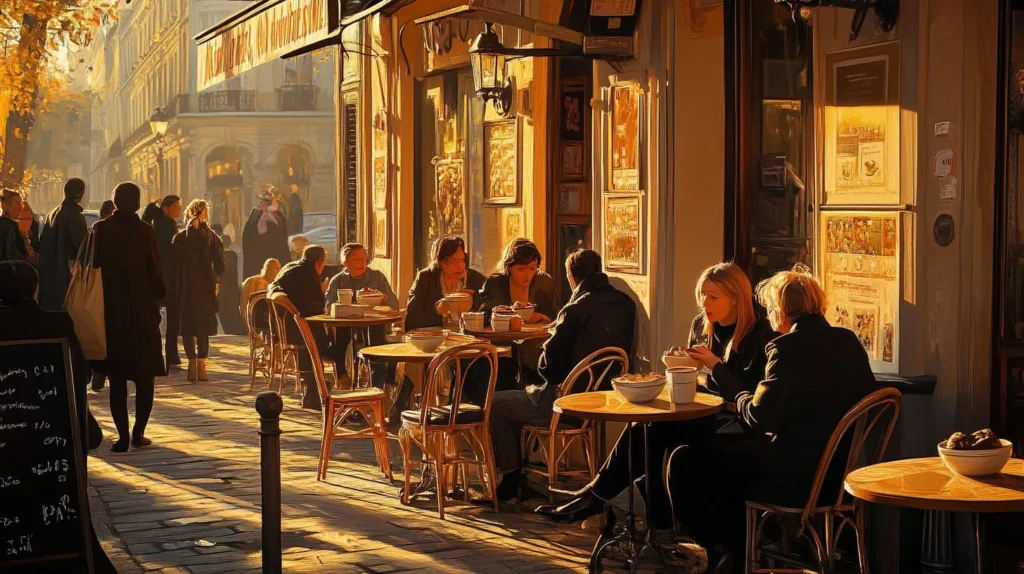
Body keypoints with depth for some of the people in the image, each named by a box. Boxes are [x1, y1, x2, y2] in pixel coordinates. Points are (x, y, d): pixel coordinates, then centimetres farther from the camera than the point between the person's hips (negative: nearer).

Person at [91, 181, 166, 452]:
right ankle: (139, 433, 7)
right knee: (144, 375, 11)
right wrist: (159, 296, 9)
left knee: (117, 377, 5)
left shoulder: (100, 229, -3)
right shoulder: (145, 230, -6)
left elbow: (94, 267, -2)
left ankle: (123, 435, -2)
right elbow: (154, 270, -6)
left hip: (110, 310, 1)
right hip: (142, 310, -1)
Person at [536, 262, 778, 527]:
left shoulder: (761, 334, -13)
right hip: (708, 413, 8)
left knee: (657, 429, -24)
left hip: (739, 424, -8)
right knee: (644, 427, -20)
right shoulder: (701, 325, 9)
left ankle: (597, 497, -13)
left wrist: (715, 365, -22)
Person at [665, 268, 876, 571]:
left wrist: (741, 396, 6)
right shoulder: (849, 341, 6)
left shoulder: (789, 346, -17)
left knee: (683, 462, 1)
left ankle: (726, 549, 17)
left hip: (795, 473, -9)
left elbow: (757, 417, -16)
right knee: (721, 447, 29)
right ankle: (741, 542, 34)